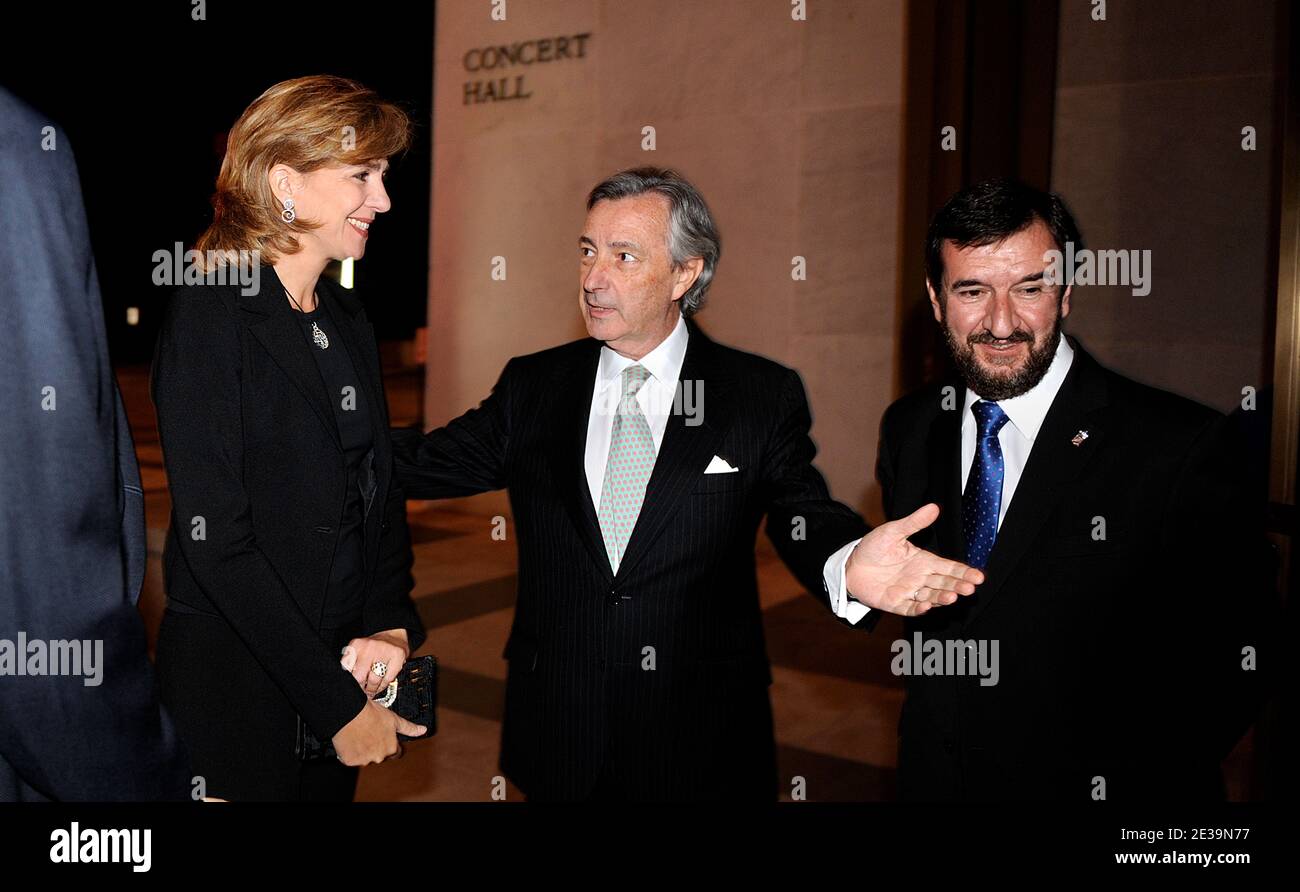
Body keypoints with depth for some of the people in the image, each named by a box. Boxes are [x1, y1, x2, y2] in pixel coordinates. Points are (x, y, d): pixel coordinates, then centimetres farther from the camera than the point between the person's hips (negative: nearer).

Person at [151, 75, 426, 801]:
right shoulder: (211, 318, -14)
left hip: (342, 666, 6)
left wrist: (392, 624, -8)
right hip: (235, 682, -6)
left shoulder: (349, 320, 7)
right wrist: (338, 705, -18)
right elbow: (215, 536, -19)